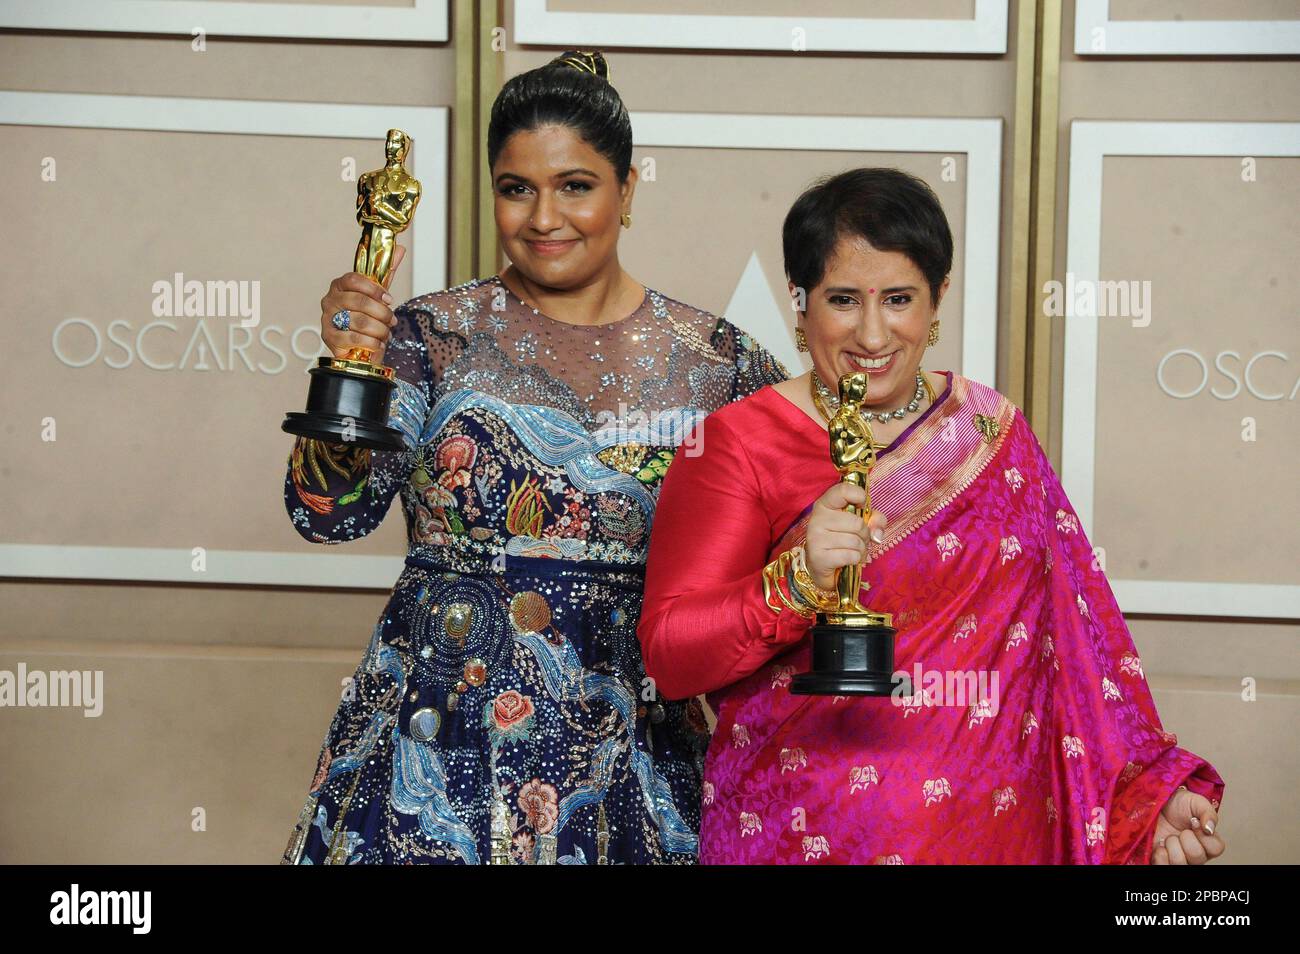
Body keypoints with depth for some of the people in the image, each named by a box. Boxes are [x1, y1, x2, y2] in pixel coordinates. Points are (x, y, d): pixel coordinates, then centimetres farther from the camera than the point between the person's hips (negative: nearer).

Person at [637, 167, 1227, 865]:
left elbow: (1074, 634, 5)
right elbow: (668, 656, -13)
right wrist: (796, 583, -28)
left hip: (991, 827, 3)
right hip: (804, 833, -3)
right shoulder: (738, 443, -7)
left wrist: (1151, 791, -4)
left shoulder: (997, 433, 4)